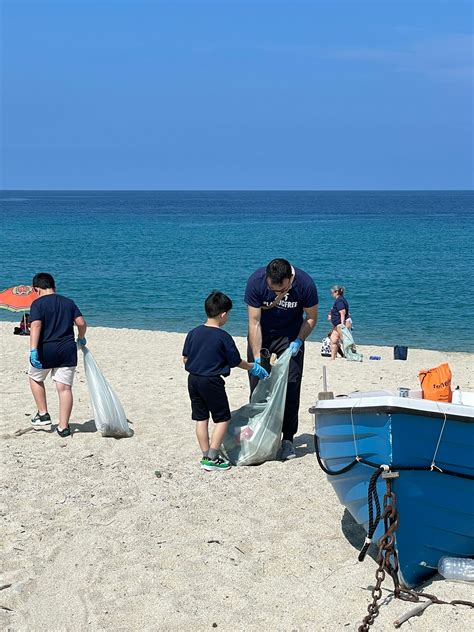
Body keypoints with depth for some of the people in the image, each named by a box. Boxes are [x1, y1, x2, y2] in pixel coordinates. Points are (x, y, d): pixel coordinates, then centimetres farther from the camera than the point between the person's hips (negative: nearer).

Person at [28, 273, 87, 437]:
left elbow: (35, 326, -17)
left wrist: (33, 350, -23)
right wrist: (81, 338, 24)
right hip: (67, 350, 3)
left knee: (35, 378, 24)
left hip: (45, 350, -3)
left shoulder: (38, 303, -4)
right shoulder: (69, 302, 10)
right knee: (65, 387, 4)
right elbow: (81, 323, 5)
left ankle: (43, 414, 22)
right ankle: (63, 427, 5)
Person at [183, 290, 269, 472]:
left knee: (201, 418, 12)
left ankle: (206, 456, 16)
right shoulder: (223, 337, -11)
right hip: (211, 382, -6)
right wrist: (253, 367, 15)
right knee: (223, 418, 5)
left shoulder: (193, 333, 3)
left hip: (193, 380, 6)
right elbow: (237, 362, -2)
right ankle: (212, 458, 0)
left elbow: (185, 358, 8)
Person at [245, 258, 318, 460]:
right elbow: (254, 322, -21)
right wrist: (257, 357, -26)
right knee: (257, 387, 0)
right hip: (261, 336, 0)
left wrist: (299, 340, -22)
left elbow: (311, 317, -8)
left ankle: (288, 439, 3)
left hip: (290, 336, 0)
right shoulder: (256, 282, -27)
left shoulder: (305, 284, -26)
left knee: (290, 389, -6)